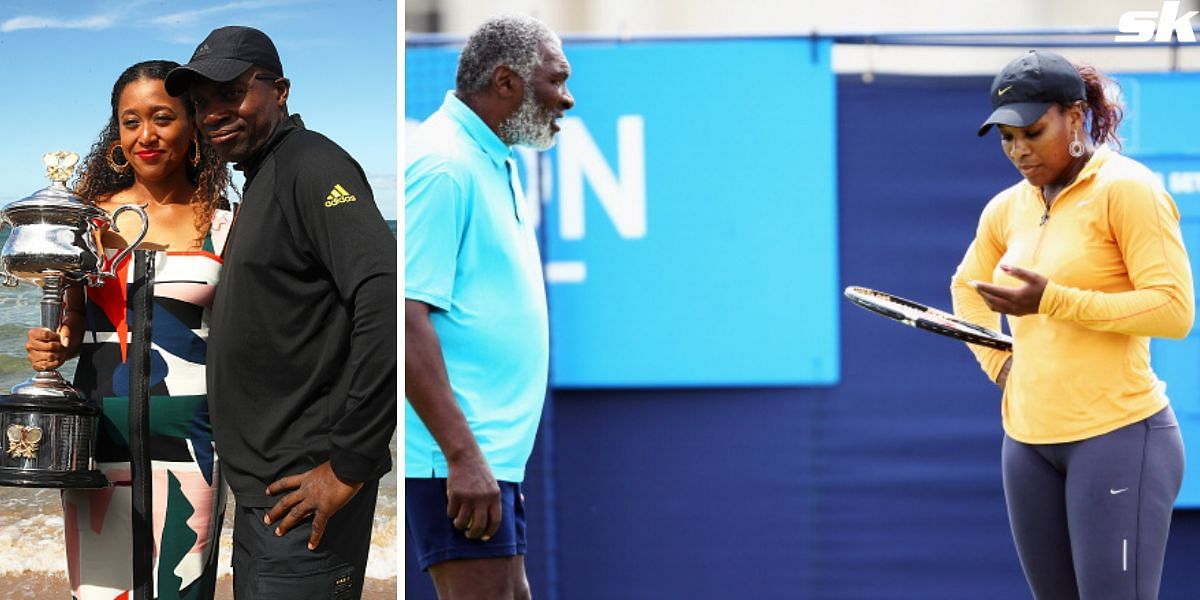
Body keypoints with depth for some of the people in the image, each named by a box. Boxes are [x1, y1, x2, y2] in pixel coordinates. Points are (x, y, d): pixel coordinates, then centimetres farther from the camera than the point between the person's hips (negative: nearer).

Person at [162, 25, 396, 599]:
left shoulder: (311, 165, -13)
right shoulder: (260, 179, 18)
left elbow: (386, 295, -26)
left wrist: (349, 466, -23)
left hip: (304, 496, -10)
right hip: (260, 489, 10)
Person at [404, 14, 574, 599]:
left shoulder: (493, 162, 17)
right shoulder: (444, 166, -15)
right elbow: (406, 319, -22)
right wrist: (464, 455, -26)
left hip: (492, 452, 11)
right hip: (453, 456, -11)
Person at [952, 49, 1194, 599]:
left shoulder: (1126, 189, -9)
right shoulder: (1007, 208, 12)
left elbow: (1175, 310, -16)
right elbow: (967, 286, 31)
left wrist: (1053, 300, -21)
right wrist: (997, 363, 13)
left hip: (1117, 435, -7)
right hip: (1029, 440, 7)